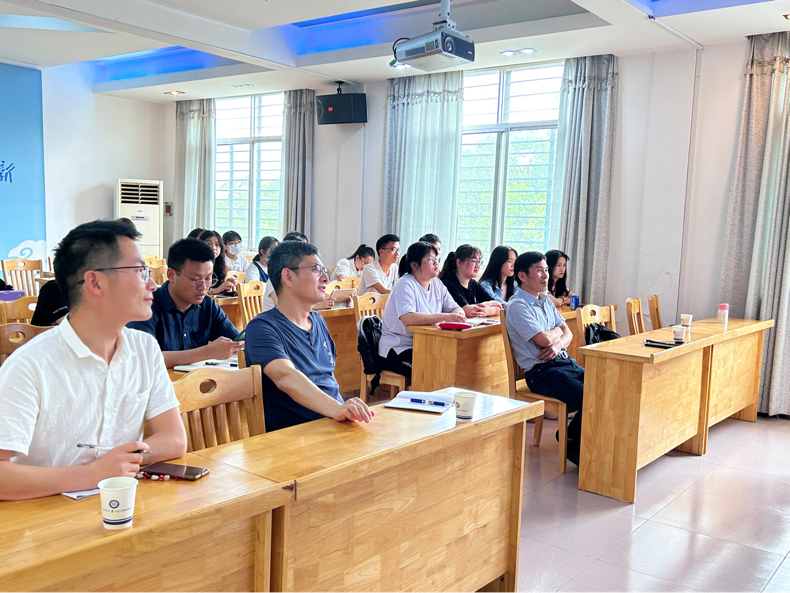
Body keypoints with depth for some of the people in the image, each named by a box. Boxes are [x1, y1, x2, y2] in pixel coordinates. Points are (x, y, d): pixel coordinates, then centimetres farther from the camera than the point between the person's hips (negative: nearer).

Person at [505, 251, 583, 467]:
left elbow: (567, 333, 16)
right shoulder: (518, 306, -10)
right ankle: (573, 444, 4)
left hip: (565, 362, 9)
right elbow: (544, 339, -18)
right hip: (541, 372, -9)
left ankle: (569, 434, 10)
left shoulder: (545, 300, 18)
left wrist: (558, 345, -8)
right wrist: (557, 331, 5)